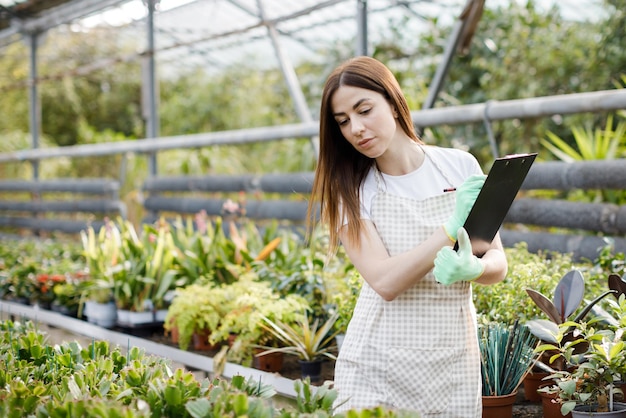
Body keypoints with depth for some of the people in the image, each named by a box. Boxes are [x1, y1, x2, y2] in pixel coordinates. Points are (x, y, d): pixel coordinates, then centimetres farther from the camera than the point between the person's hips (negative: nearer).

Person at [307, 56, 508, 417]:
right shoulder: (349, 191, -4)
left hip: (453, 363, 1)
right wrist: (451, 228, -26)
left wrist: (472, 268, -21)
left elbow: (498, 264, 1)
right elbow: (385, 281, -17)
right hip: (377, 365, -1)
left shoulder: (461, 167, 0)